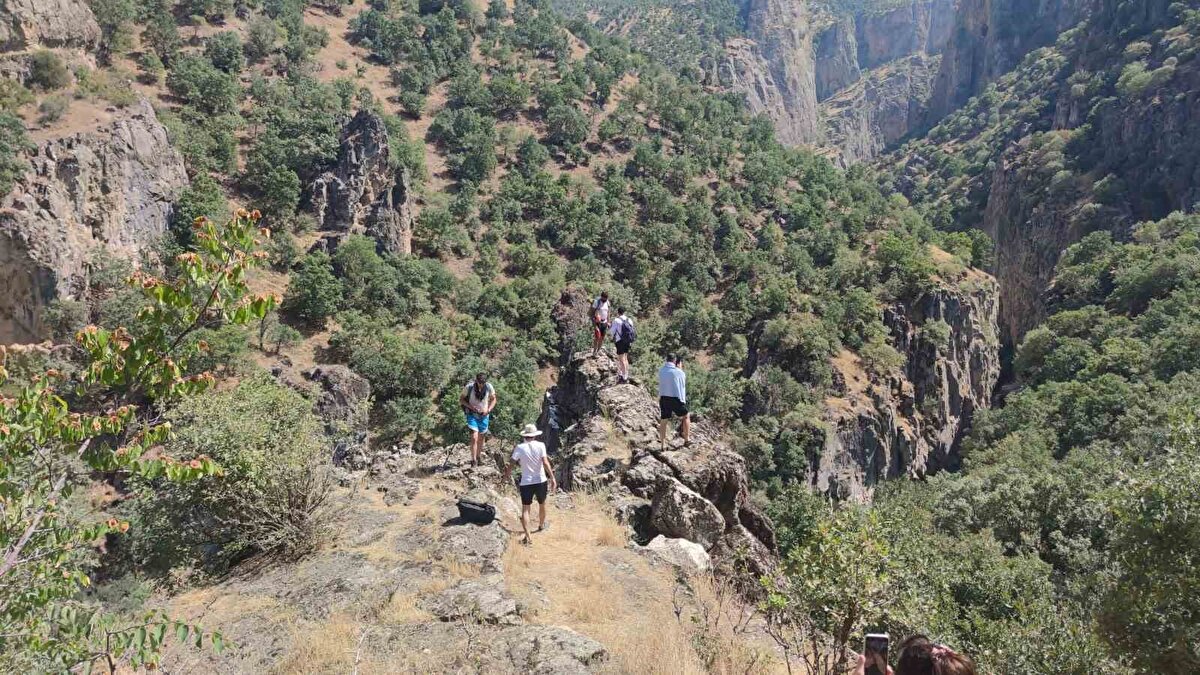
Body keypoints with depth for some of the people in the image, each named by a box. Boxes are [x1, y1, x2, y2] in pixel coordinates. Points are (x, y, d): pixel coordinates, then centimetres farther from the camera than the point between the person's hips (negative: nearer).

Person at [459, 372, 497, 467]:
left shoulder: (489, 387, -9)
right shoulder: (469, 387, -14)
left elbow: (493, 399, 7)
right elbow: (461, 399, -2)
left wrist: (488, 410, -9)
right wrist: (470, 406, -18)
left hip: (484, 416, 3)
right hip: (472, 415, -3)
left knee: (481, 438, 12)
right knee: (474, 437, -16)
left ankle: (478, 458, 29)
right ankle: (473, 461, -11)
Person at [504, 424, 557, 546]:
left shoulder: (519, 448, -7)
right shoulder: (540, 445, -8)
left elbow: (512, 464, -7)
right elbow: (545, 463, -15)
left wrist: (506, 475, 11)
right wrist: (552, 478, -12)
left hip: (526, 483, -1)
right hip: (541, 481, 1)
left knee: (525, 510, 2)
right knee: (542, 505, 25)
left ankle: (527, 537, -9)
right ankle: (541, 525, 48)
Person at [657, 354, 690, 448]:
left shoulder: (661, 371, 3)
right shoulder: (679, 372, -9)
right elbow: (683, 387, -2)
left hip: (663, 399, 4)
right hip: (676, 399, -3)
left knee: (663, 421, 12)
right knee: (686, 416, 18)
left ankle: (663, 444, 15)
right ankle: (687, 439, 23)